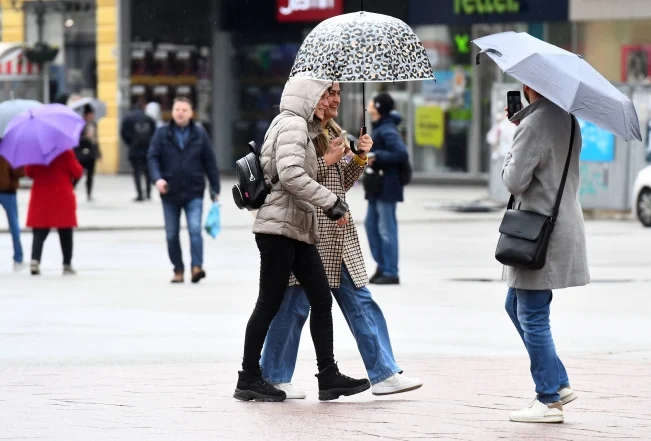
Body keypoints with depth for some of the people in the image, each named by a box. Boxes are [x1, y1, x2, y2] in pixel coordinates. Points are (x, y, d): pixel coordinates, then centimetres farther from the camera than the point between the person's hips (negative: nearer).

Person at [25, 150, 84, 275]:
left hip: (41, 198, 2)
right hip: (62, 198, -2)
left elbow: (29, 172, 8)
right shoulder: (66, 153, -10)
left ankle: (35, 260, -17)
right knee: (65, 234, 11)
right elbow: (77, 172, -6)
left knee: (39, 233, 4)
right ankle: (67, 264, 15)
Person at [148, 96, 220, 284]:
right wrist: (157, 178, -24)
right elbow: (153, 158, -5)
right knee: (172, 234, 6)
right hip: (170, 193, 1)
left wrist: (216, 190, 3)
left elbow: (210, 163, 5)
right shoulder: (162, 134, 2)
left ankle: (197, 266, -21)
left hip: (194, 193, -1)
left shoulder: (200, 135, 3)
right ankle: (178, 270, 16)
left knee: (195, 229, -17)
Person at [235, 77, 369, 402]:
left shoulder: (301, 127, 22)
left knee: (321, 299, 5)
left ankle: (328, 376, 5)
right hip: (279, 226, -10)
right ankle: (249, 379, 2)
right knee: (270, 303, -5)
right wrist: (331, 202, -20)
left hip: (298, 228, 10)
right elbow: (291, 175, -23)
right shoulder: (292, 124, -10)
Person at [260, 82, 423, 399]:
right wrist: (326, 160, -15)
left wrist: (360, 158, 7)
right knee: (295, 305, -2)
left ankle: (384, 373, 5)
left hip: (339, 234, 8)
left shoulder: (334, 133, 17)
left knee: (360, 302, 5)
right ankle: (274, 378, 7)